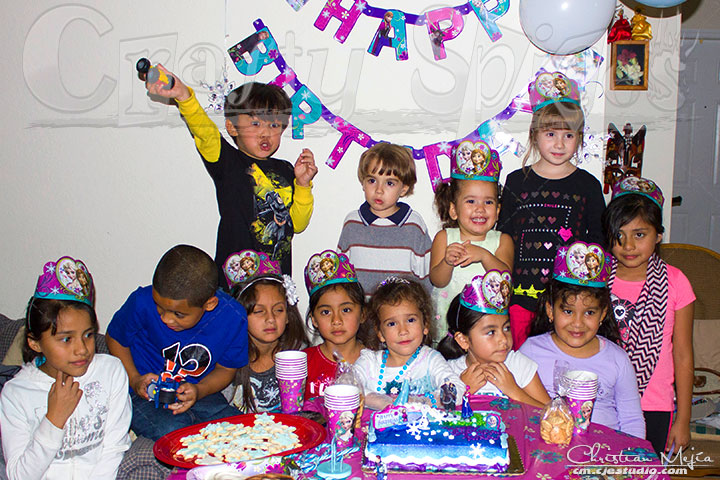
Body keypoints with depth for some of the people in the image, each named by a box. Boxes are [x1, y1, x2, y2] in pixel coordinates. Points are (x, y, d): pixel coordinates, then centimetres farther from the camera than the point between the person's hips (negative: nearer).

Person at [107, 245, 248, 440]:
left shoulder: (233, 318, -18)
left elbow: (226, 369, 1)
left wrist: (198, 391, -18)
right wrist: (134, 379, -9)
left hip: (200, 393, 2)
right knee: (172, 431, -32)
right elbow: (115, 338, 4)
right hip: (147, 395, -1)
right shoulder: (142, 302, -19)